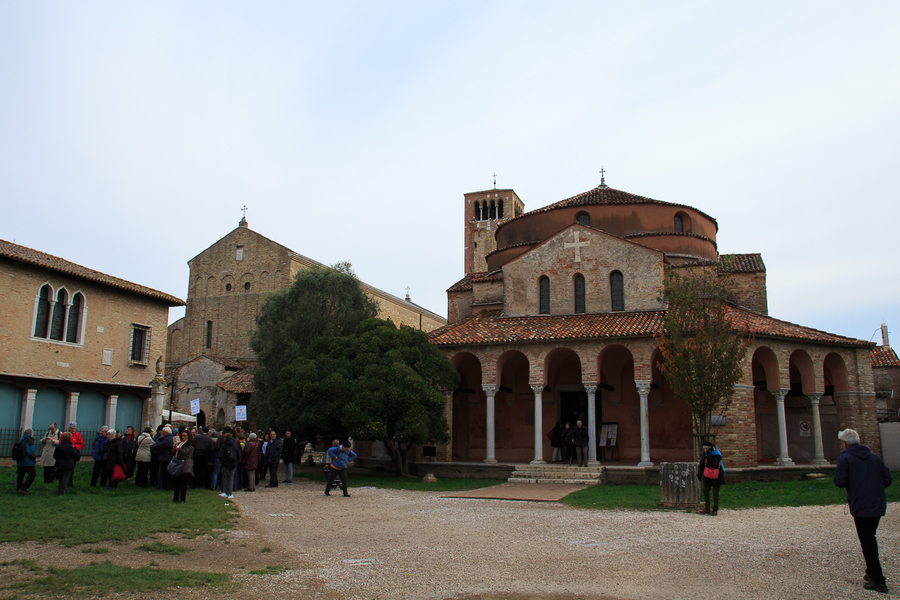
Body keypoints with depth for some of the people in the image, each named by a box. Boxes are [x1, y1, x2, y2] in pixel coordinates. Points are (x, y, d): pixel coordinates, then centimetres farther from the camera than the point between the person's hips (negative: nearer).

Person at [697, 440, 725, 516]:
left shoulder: (717, 455, -17)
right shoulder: (704, 455, -1)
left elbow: (714, 464, -33)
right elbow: (701, 465, 9)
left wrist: (709, 455, -32)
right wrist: (699, 474, 3)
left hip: (716, 477, -5)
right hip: (707, 476, 5)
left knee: (715, 493, -1)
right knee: (705, 491, 3)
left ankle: (715, 510, 10)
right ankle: (706, 509, 11)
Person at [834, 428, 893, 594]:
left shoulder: (844, 459, -9)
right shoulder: (875, 457, 9)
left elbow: (840, 482, -15)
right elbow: (887, 480, 7)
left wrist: (838, 472, 5)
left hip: (861, 508, -6)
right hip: (878, 505, 6)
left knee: (867, 543, 1)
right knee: (871, 538, 22)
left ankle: (878, 581, 2)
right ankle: (872, 572, 30)